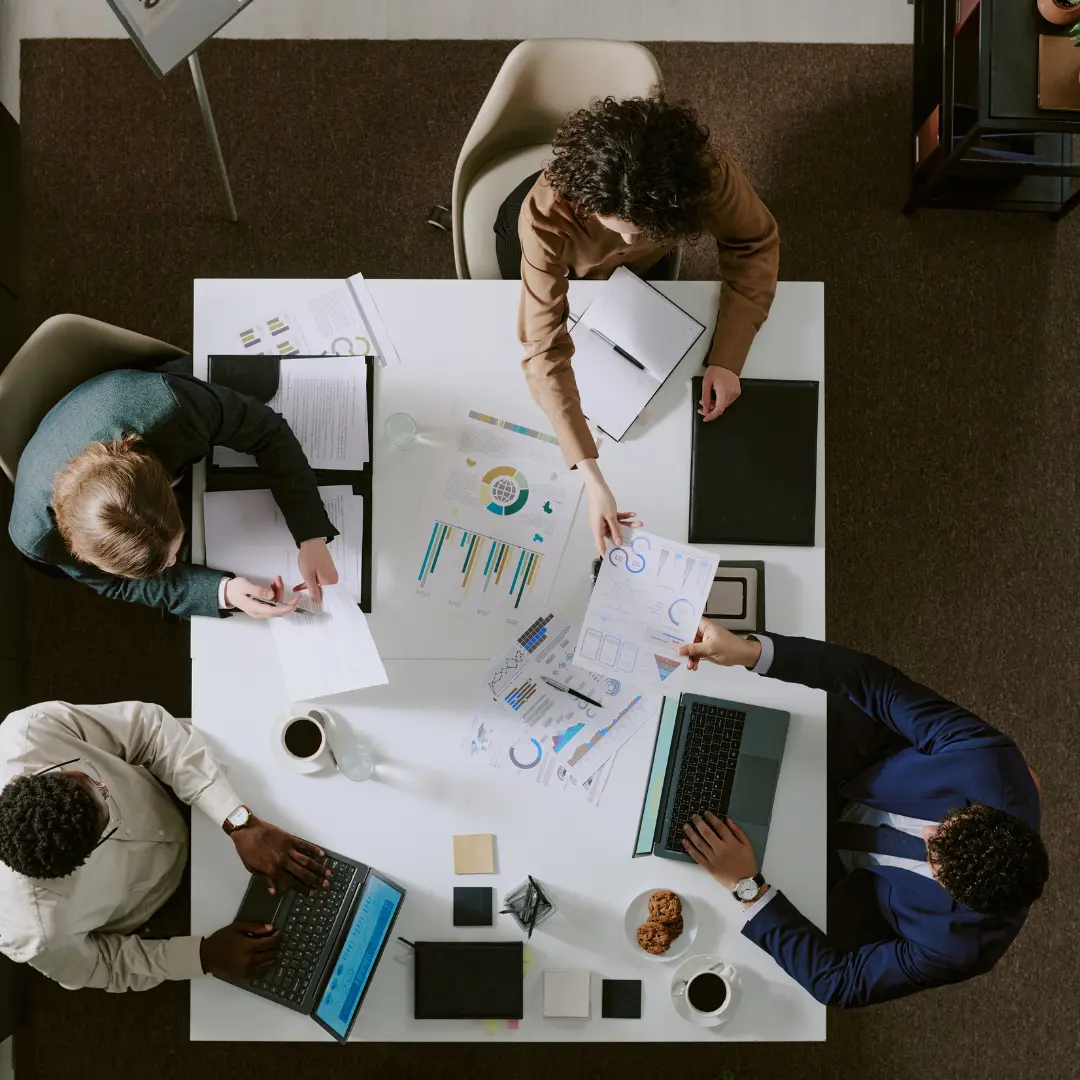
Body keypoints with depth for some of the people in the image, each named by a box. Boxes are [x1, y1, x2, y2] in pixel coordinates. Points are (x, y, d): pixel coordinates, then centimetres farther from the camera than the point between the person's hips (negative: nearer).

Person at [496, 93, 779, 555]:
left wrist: (727, 359, -33)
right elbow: (544, 352, -48)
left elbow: (755, 244, -23)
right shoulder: (546, 216, -49)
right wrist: (593, 480, -54)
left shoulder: (705, 173, -43)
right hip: (553, 250, -2)